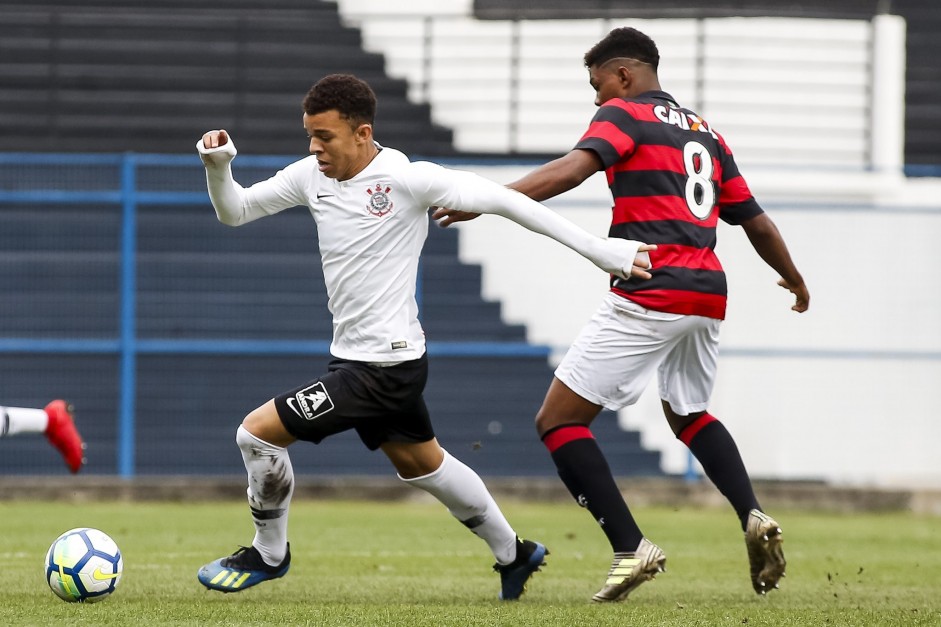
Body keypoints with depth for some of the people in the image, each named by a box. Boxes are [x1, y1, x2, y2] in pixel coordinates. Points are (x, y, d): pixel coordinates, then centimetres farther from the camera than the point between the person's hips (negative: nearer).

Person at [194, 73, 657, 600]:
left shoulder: (407, 180, -19)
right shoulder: (311, 176, 1)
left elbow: (502, 200, -17)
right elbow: (234, 211, 10)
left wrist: (598, 249, -17)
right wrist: (218, 166, -12)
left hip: (386, 367, -9)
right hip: (355, 357, 9)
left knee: (257, 434, -10)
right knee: (421, 463, 26)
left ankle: (269, 554, 12)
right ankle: (514, 554, 43)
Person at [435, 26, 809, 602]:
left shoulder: (624, 114, 1)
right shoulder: (707, 134, 22)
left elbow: (572, 169, -18)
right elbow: (756, 221, 27)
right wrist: (795, 280, 44)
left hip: (650, 296, -8)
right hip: (709, 294, 8)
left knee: (559, 421, -1)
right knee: (688, 413, 33)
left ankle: (631, 548, -11)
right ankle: (754, 517, 13)